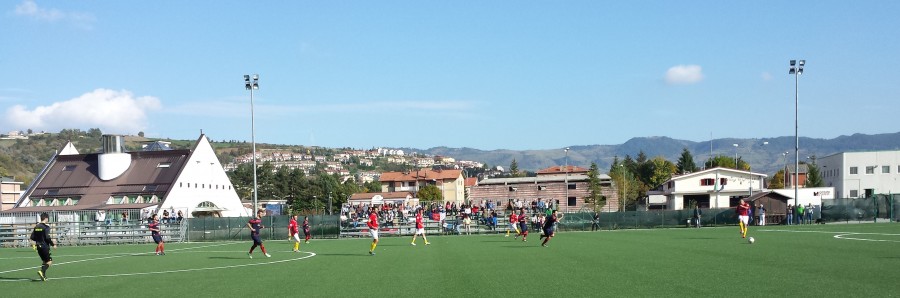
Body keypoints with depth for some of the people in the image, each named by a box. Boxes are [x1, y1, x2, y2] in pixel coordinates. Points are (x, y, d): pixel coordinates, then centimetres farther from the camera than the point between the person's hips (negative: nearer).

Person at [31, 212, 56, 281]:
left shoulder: (36, 226, 10)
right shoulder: (46, 227, -12)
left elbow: (32, 237, 10)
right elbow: (47, 237, -19)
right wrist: (53, 244, -9)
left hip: (38, 246, 8)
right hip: (45, 246, -8)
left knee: (44, 261, 17)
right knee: (49, 261, -3)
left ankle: (43, 276, 11)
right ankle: (42, 271, -24)